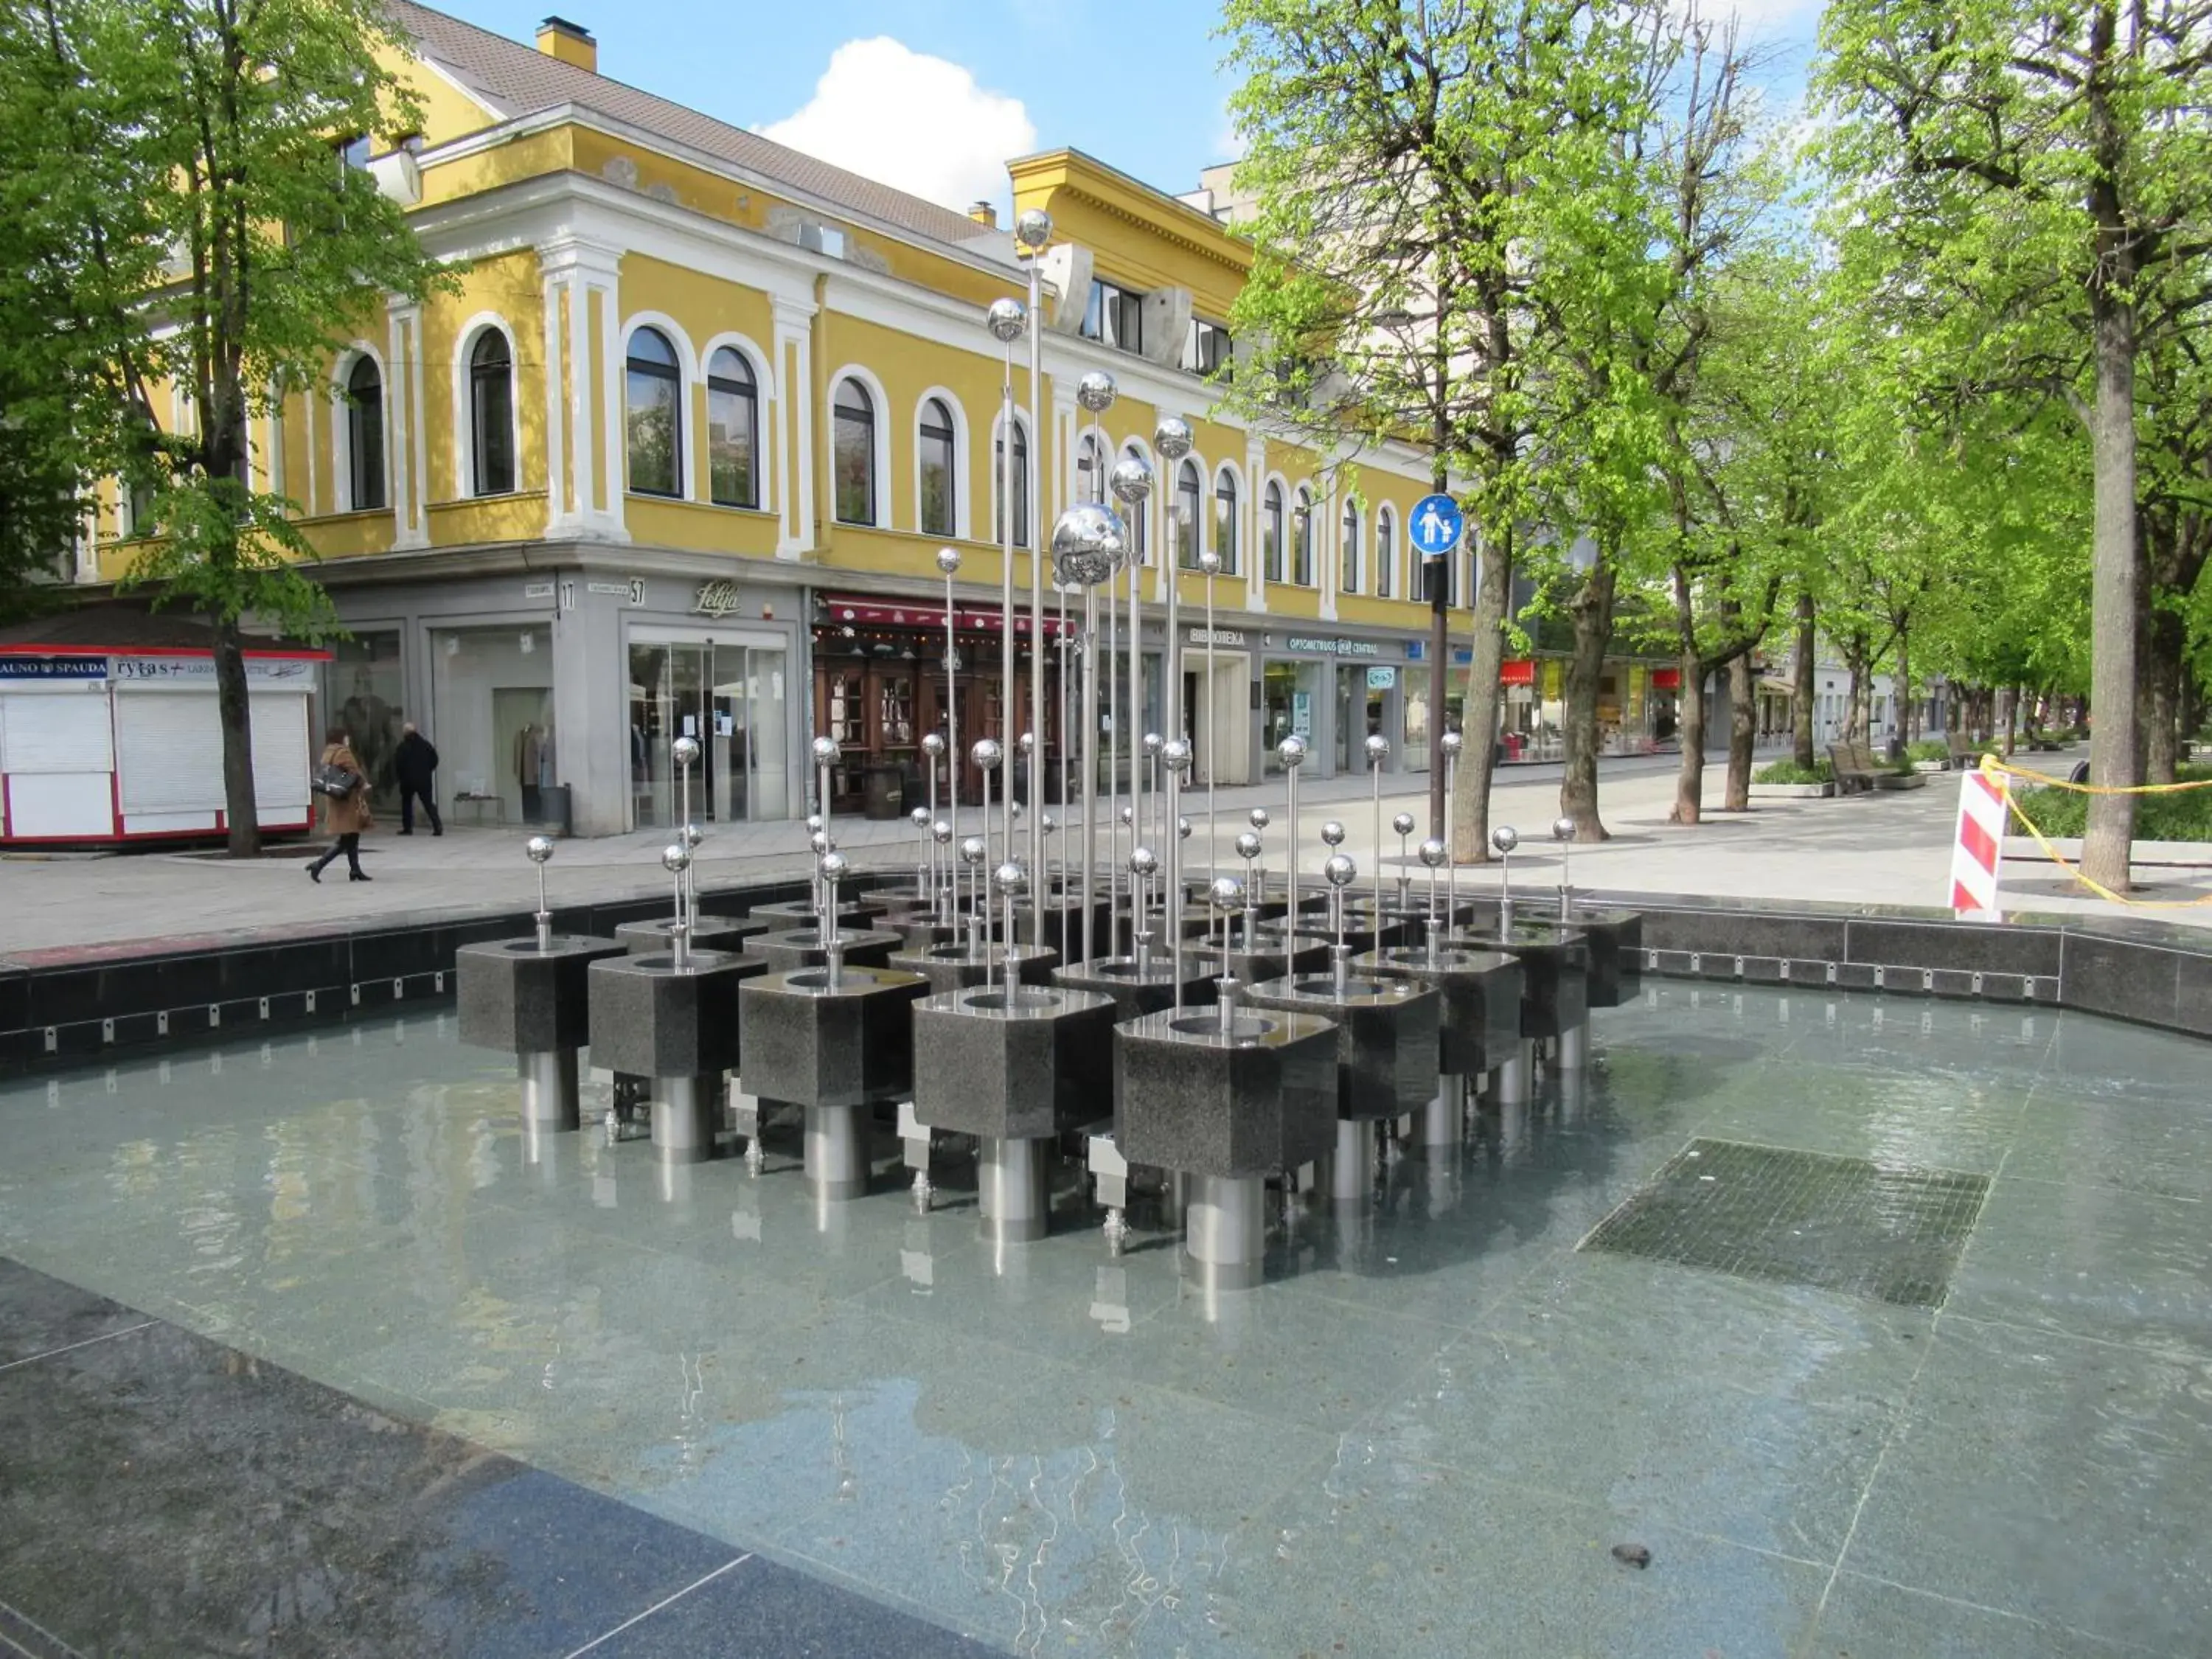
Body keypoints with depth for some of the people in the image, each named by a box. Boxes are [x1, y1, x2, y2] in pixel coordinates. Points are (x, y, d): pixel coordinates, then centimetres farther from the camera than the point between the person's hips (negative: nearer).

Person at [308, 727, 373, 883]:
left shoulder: (328, 753, 14)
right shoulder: (343, 752, -14)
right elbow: (353, 773, -18)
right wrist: (364, 783, -3)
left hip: (335, 799, 10)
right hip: (348, 800, -10)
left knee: (351, 837, 14)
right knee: (348, 838, -7)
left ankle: (355, 871, 15)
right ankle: (318, 865, -13)